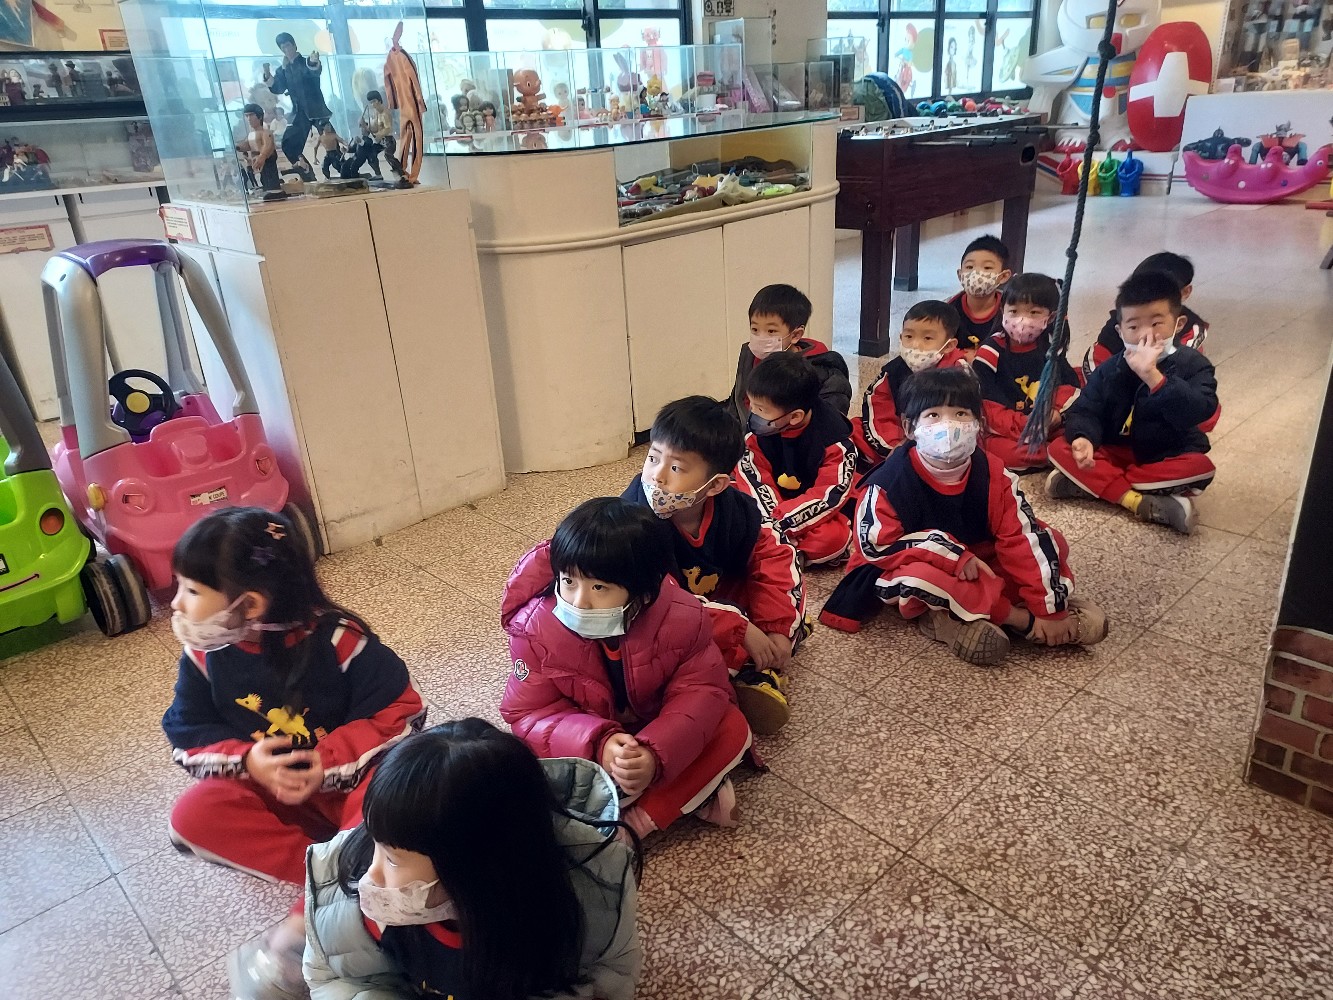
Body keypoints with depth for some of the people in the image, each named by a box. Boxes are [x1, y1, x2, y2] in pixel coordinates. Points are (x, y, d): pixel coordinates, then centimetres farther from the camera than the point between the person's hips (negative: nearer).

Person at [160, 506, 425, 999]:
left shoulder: (335, 638, -23)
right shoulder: (204, 653, -9)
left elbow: (401, 708, -20)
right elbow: (186, 731, -1)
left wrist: (328, 763, -28)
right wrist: (247, 761, -21)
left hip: (352, 778, -5)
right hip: (269, 788, 5)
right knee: (193, 816, -19)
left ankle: (298, 931, -30)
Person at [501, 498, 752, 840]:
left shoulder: (682, 617, -26)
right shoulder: (535, 627, -27)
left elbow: (701, 691, -22)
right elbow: (529, 713, -22)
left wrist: (656, 755, -42)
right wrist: (597, 744, -42)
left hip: (657, 733, 0)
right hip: (583, 741, 0)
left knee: (733, 728, -21)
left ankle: (637, 821, -19)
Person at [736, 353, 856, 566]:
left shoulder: (834, 439, -23)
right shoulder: (759, 426, -13)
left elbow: (830, 495, -25)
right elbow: (752, 472, -13)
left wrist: (780, 523, -32)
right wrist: (768, 516, -30)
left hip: (815, 512, -4)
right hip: (775, 502, 4)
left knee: (832, 538, -35)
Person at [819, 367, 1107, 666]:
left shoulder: (992, 474, -11)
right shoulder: (892, 479, -21)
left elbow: (1021, 539, -12)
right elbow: (876, 545, -23)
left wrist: (1048, 609, -17)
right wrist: (953, 556, -28)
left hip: (976, 567, 5)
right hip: (900, 571, -4)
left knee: (1048, 540, -6)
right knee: (919, 574, -38)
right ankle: (1017, 617, -19)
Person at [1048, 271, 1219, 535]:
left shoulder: (1193, 364, -11)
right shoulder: (1110, 369, -3)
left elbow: (1199, 411, -28)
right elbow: (1085, 410, -8)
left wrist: (1152, 376, -40)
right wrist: (1083, 439, -33)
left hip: (1167, 460, -1)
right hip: (1116, 454, 2)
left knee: (1200, 467, -34)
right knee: (1060, 448, -22)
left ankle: (1090, 483, -29)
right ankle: (1141, 503, -32)